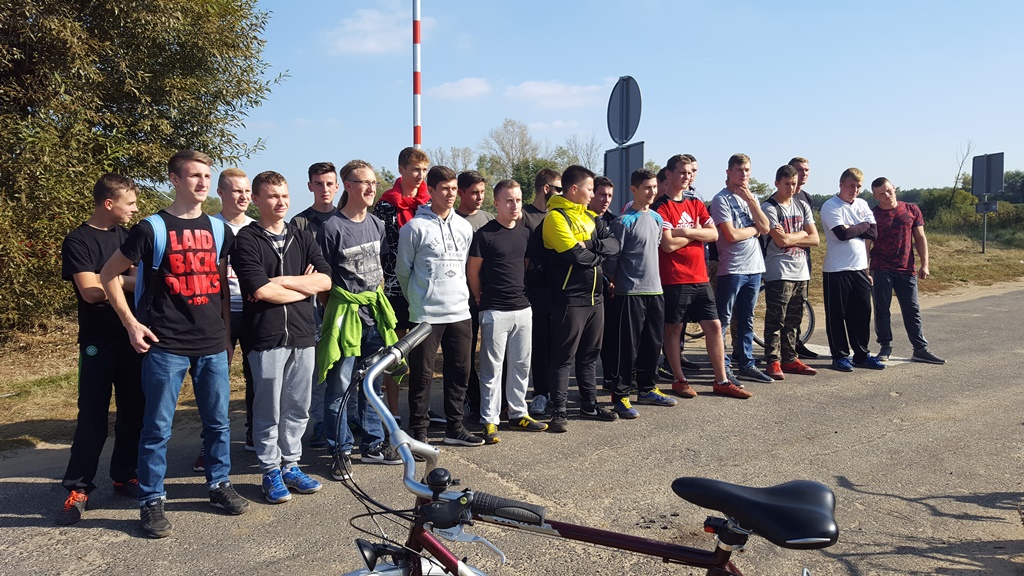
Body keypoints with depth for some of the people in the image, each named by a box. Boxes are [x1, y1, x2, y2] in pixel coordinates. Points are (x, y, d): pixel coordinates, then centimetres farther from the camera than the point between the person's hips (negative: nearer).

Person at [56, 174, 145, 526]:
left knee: (133, 411, 8)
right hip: (98, 342, -5)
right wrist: (128, 280, -9)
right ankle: (78, 489, 8)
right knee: (92, 416, -2)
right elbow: (90, 291, -16)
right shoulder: (78, 241, -6)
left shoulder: (127, 237, 11)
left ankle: (125, 477, 21)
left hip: (132, 338, 5)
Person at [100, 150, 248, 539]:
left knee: (218, 420, 12)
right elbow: (109, 275, 1)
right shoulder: (153, 228, -5)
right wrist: (131, 323, -5)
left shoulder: (218, 229, 9)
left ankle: (219, 485, 28)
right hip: (166, 346, -4)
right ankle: (151, 501, 16)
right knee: (158, 427, 3)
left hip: (212, 344, 4)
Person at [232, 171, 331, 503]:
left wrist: (281, 281, -10)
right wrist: (304, 288, -4)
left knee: (298, 407, 11)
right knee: (268, 410, 3)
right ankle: (270, 472, 17)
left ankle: (291, 465, 25)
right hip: (267, 338, -4)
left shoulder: (302, 238, 13)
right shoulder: (247, 240, -1)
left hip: (302, 335, 4)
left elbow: (325, 280, 0)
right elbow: (260, 291, -15)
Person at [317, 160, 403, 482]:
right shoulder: (333, 227, -9)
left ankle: (373, 444, 25)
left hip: (374, 313, 6)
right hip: (344, 313, -6)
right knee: (340, 385, -1)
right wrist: (336, 307, -6)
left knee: (372, 382, 14)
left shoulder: (377, 224, 9)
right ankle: (341, 451, 11)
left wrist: (377, 299, 14)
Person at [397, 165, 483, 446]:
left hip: (459, 312, 5)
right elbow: (403, 271, 1)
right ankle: (418, 432, 13)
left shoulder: (464, 227, 10)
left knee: (460, 371, 11)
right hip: (426, 315, -5)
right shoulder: (415, 227, -6)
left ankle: (455, 428, 24)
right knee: (422, 375, 0)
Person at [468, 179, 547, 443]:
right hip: (495, 311, -6)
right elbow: (472, 271, -4)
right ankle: (489, 420, 8)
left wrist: (523, 293, 12)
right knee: (492, 368, 0)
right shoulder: (484, 234, -8)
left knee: (521, 365, 13)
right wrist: (482, 299, 2)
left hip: (523, 308, 6)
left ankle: (518, 413, 26)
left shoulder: (524, 233, 10)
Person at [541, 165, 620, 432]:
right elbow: (576, 255, -22)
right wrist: (598, 255, -3)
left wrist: (590, 245, -14)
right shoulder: (556, 217, -11)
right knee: (564, 357, -1)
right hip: (569, 298, -8)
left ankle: (590, 404, 29)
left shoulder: (590, 216, 15)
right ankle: (558, 411, 7)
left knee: (590, 354, 17)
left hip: (594, 296, 8)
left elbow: (614, 244, 3)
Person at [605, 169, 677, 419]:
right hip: (630, 293, -7)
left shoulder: (657, 218, 13)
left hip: (654, 290, 7)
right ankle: (620, 395, 4)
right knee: (628, 346, -4)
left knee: (653, 344, 14)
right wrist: (614, 283, -2)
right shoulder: (624, 222, -11)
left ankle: (646, 389, 27)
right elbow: (612, 257, -9)